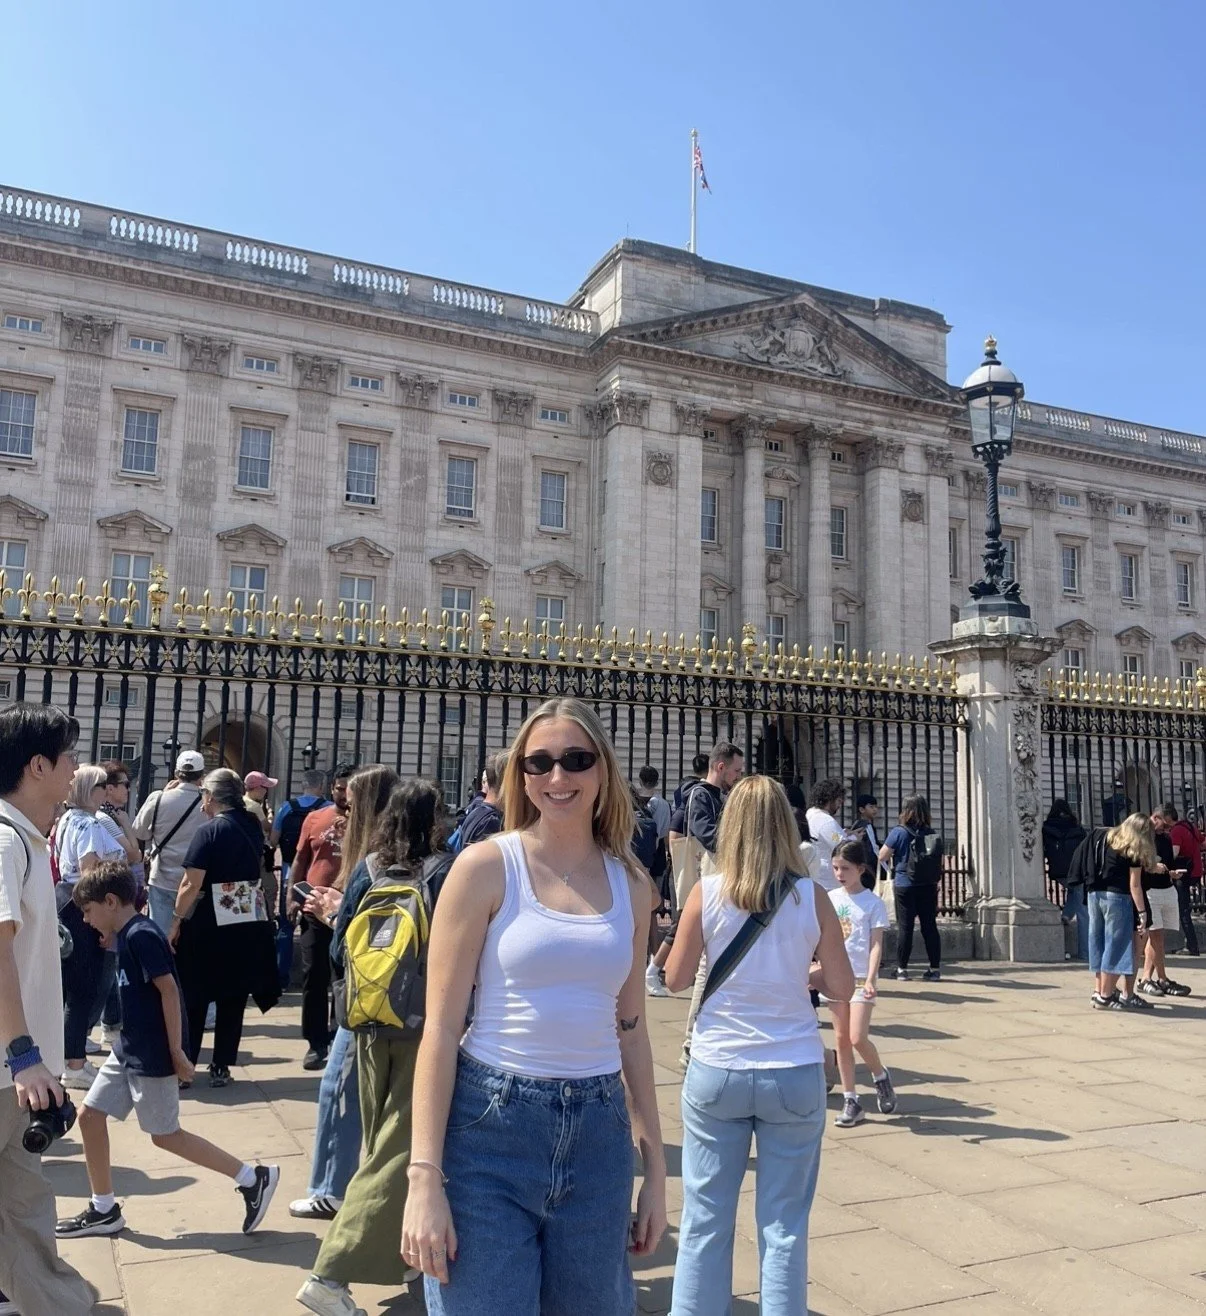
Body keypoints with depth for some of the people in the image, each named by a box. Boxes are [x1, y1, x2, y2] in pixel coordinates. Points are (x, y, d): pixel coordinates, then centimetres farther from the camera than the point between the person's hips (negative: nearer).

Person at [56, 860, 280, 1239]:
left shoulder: (140, 935, -21)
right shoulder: (126, 935, 8)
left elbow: (169, 990, -24)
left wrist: (177, 1052, -22)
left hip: (152, 1056, -10)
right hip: (129, 1050, 10)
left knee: (166, 1135, 1)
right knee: (90, 1115, 13)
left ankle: (253, 1178, 9)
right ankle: (103, 1210, 27)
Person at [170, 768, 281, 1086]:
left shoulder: (209, 830, -12)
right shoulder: (253, 826, 4)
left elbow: (191, 884, -17)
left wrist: (176, 921, -6)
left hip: (210, 924, -5)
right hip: (250, 924, 5)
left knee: (194, 998, 9)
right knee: (233, 998, 11)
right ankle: (221, 1068, 16)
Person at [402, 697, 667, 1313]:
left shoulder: (631, 886, 6)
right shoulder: (487, 866, -7)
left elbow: (632, 1031, 12)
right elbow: (441, 1027, -8)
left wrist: (655, 1167, 13)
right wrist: (424, 1177, -13)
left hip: (598, 1134, 4)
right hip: (490, 1127, -4)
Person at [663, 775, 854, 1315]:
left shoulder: (707, 892, -8)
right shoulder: (811, 896, -7)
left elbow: (675, 978, -1)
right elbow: (842, 987, -2)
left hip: (716, 1071, 0)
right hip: (794, 1073, 0)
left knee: (704, 1221, 12)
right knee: (784, 1226, 11)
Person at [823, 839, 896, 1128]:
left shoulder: (873, 903, -6)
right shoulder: (830, 899, 6)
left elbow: (876, 945, -9)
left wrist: (871, 979, -19)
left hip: (861, 979, -4)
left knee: (858, 1038, -12)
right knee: (842, 1039, 7)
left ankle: (881, 1077, 18)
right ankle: (850, 1100, 15)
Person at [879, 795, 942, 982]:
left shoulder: (899, 832, -10)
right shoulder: (932, 834, 1)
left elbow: (882, 856, -8)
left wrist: (891, 866, 13)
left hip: (904, 885, -3)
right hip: (928, 886, 3)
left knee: (905, 927, 3)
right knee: (929, 926, 8)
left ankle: (902, 968, 6)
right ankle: (935, 968, 12)